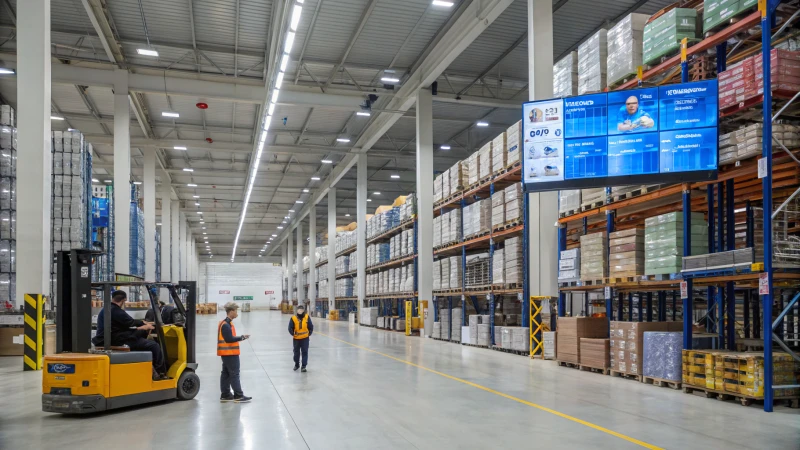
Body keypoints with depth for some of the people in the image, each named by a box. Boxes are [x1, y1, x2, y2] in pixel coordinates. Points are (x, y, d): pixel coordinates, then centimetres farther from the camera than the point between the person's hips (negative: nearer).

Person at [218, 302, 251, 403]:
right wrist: (242, 337, -19)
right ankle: (238, 396, 1)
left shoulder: (226, 323, 12)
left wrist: (240, 337, 5)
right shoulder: (226, 325, -20)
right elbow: (229, 339, -25)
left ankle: (225, 395, 18)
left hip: (227, 353, 10)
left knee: (226, 374, 13)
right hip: (230, 353, -10)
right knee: (234, 374, -4)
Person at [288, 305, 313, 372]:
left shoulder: (307, 317, -5)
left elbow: (311, 326, 2)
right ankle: (297, 364, 36)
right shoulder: (293, 318, -9)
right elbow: (290, 328, -4)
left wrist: (309, 333, -1)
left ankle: (304, 366, 4)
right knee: (296, 352, 16)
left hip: (305, 338, -1)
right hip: (296, 338, 1)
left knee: (305, 352, -2)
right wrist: (293, 334, -10)